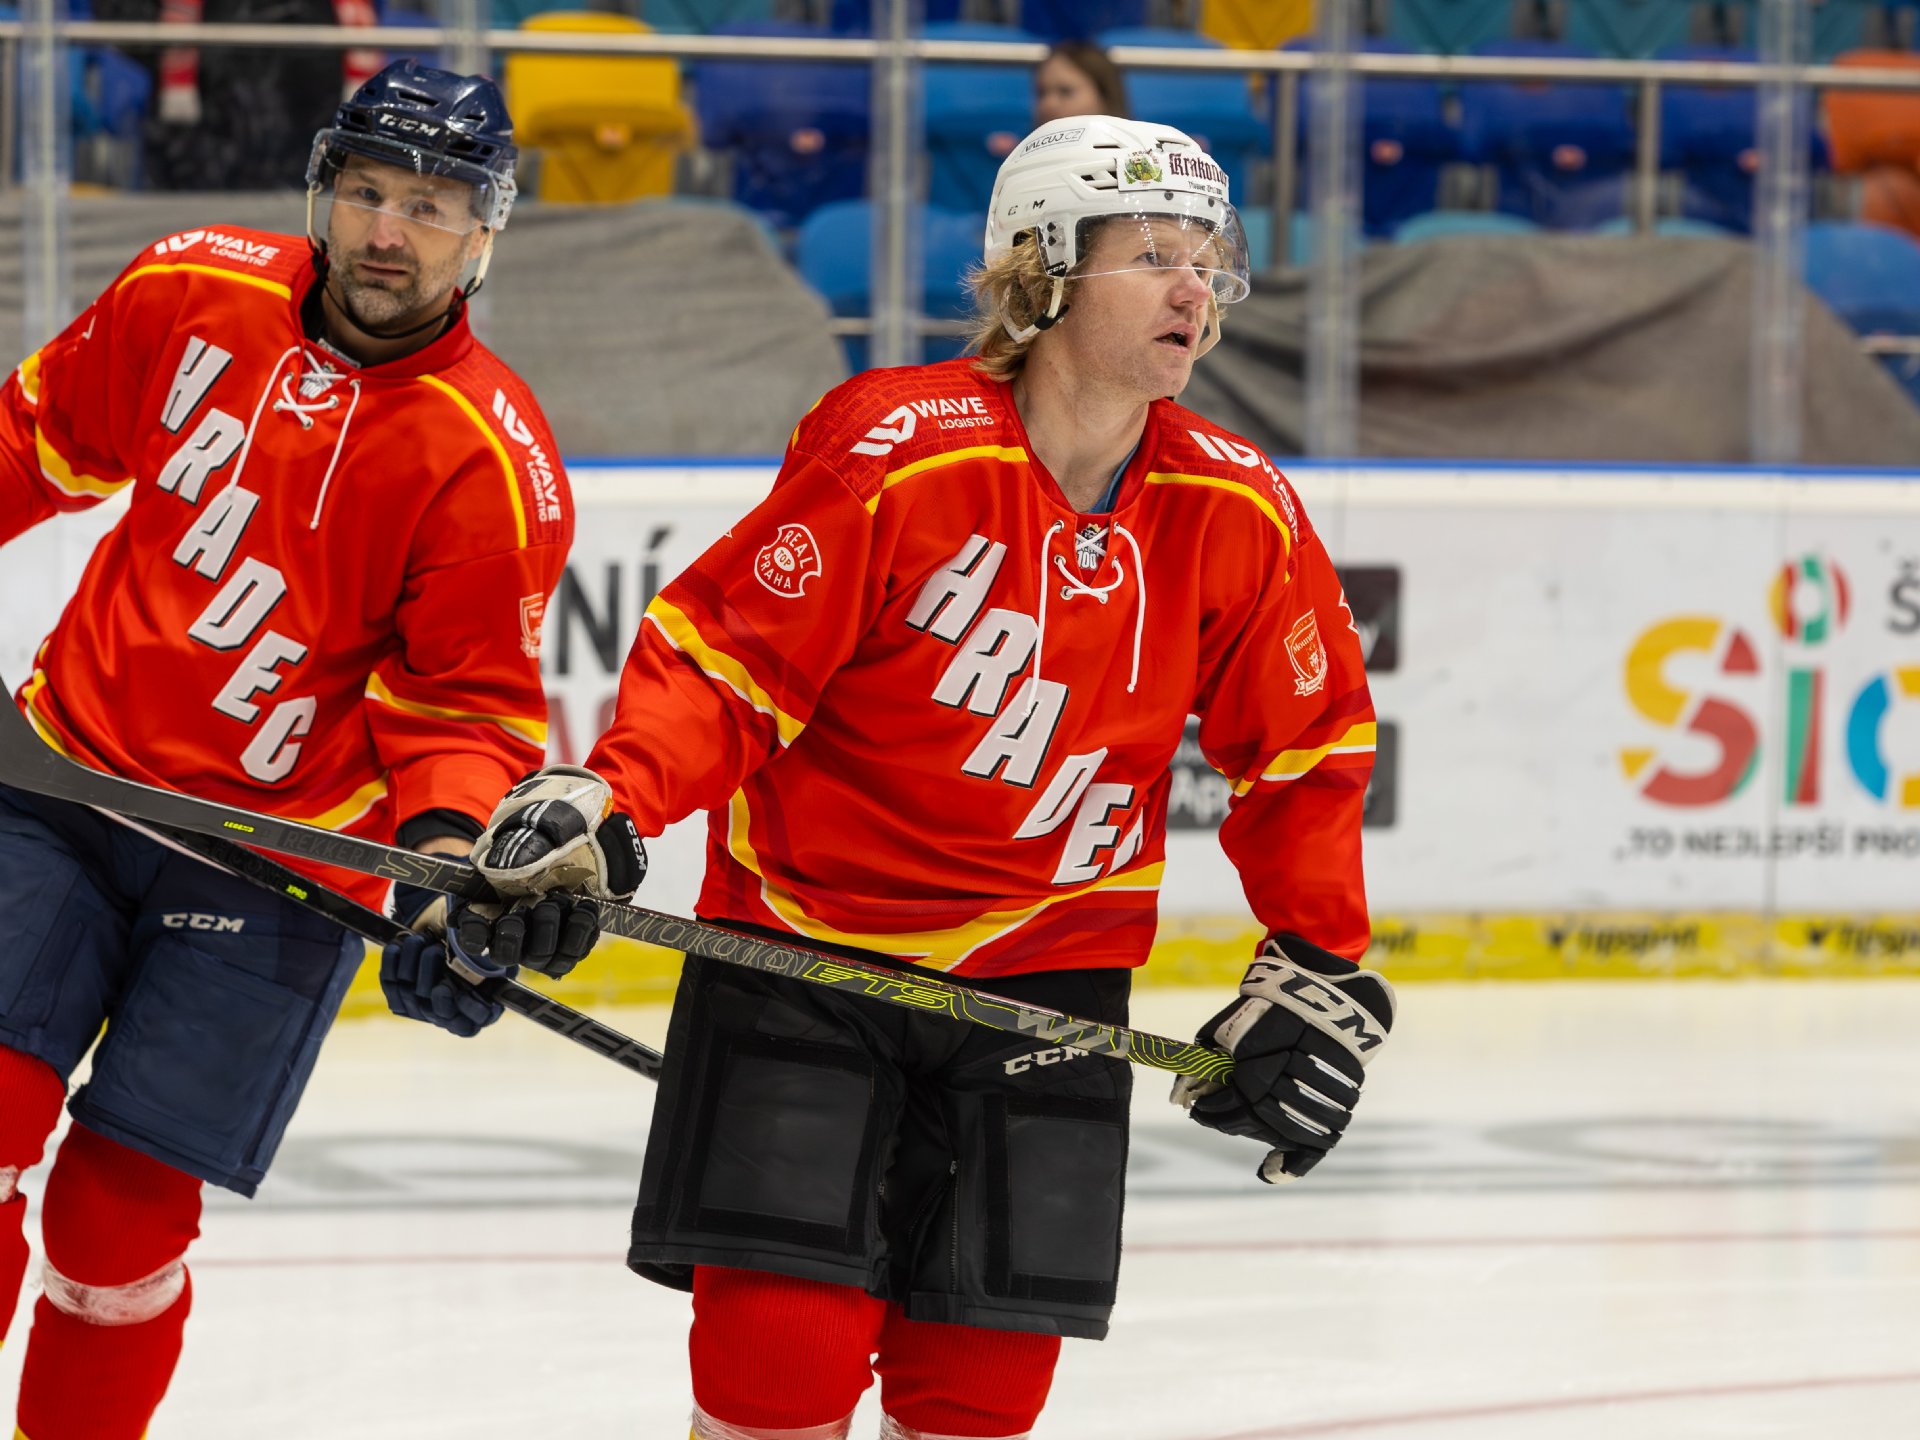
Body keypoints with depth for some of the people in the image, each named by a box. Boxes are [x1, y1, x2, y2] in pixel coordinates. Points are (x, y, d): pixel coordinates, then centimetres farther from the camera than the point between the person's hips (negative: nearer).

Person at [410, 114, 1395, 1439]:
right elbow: (725, 650, -12)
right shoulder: (897, 451, -16)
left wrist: (1319, 971, 6)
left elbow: (1306, 747, 10)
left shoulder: (1239, 514, -3)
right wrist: (613, 806, -27)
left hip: (1045, 970, 4)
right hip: (804, 942, -4)